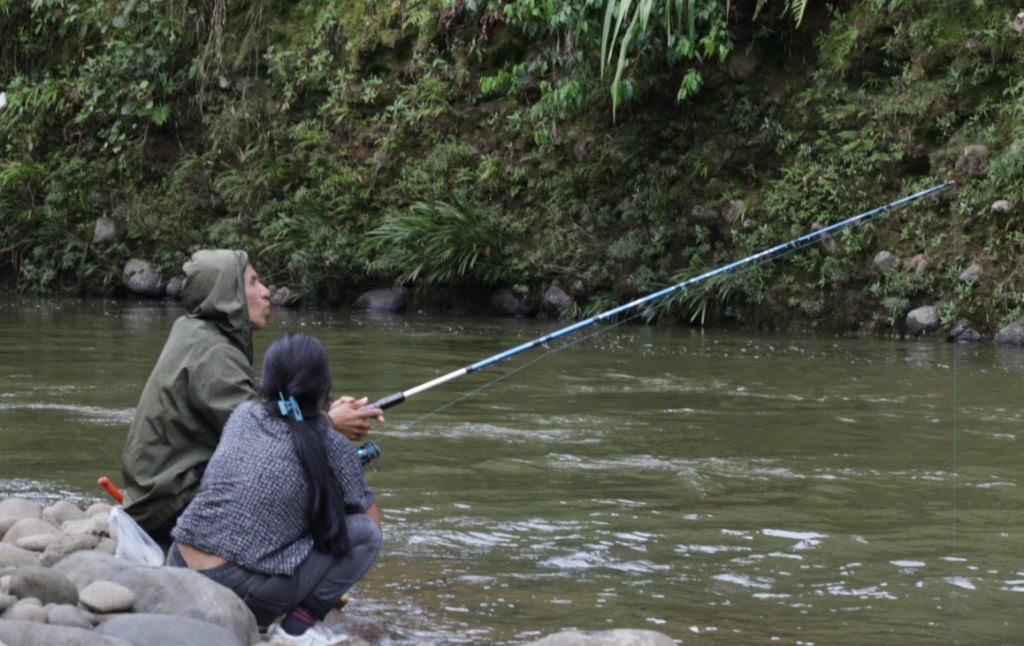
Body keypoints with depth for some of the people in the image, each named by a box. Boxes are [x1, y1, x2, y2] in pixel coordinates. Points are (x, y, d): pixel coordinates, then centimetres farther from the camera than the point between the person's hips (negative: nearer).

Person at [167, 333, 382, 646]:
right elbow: (372, 524, 14)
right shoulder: (332, 447, -1)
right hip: (239, 591, -6)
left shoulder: (243, 414, 12)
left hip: (180, 576, 7)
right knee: (365, 534, 8)